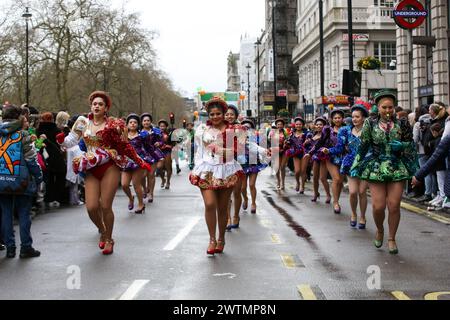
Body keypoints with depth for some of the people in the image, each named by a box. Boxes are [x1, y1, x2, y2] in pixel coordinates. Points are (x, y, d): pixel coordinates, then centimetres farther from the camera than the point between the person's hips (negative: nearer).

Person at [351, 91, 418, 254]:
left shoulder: (402, 124, 3)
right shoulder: (370, 123, 2)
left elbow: (411, 144, 11)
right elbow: (363, 146, 6)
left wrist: (402, 145, -10)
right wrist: (356, 166, 6)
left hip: (397, 168, 1)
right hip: (376, 168, -1)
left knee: (394, 205, -3)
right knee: (378, 206, -6)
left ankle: (392, 239, 14)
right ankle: (379, 231, 25)